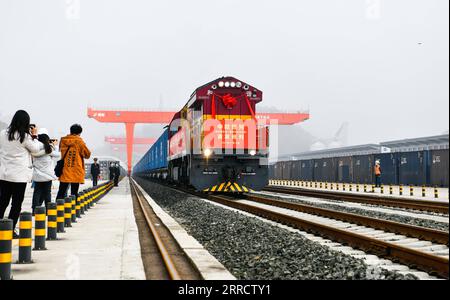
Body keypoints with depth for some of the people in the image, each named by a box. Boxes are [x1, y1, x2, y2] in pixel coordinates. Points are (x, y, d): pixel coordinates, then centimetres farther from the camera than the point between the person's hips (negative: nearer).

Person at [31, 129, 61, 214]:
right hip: (47, 175, -3)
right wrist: (55, 145, 14)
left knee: (37, 193, 7)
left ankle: (35, 209, 5)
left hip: (37, 175, 3)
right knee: (47, 193, 6)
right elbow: (58, 155, -1)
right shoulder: (49, 148, -11)